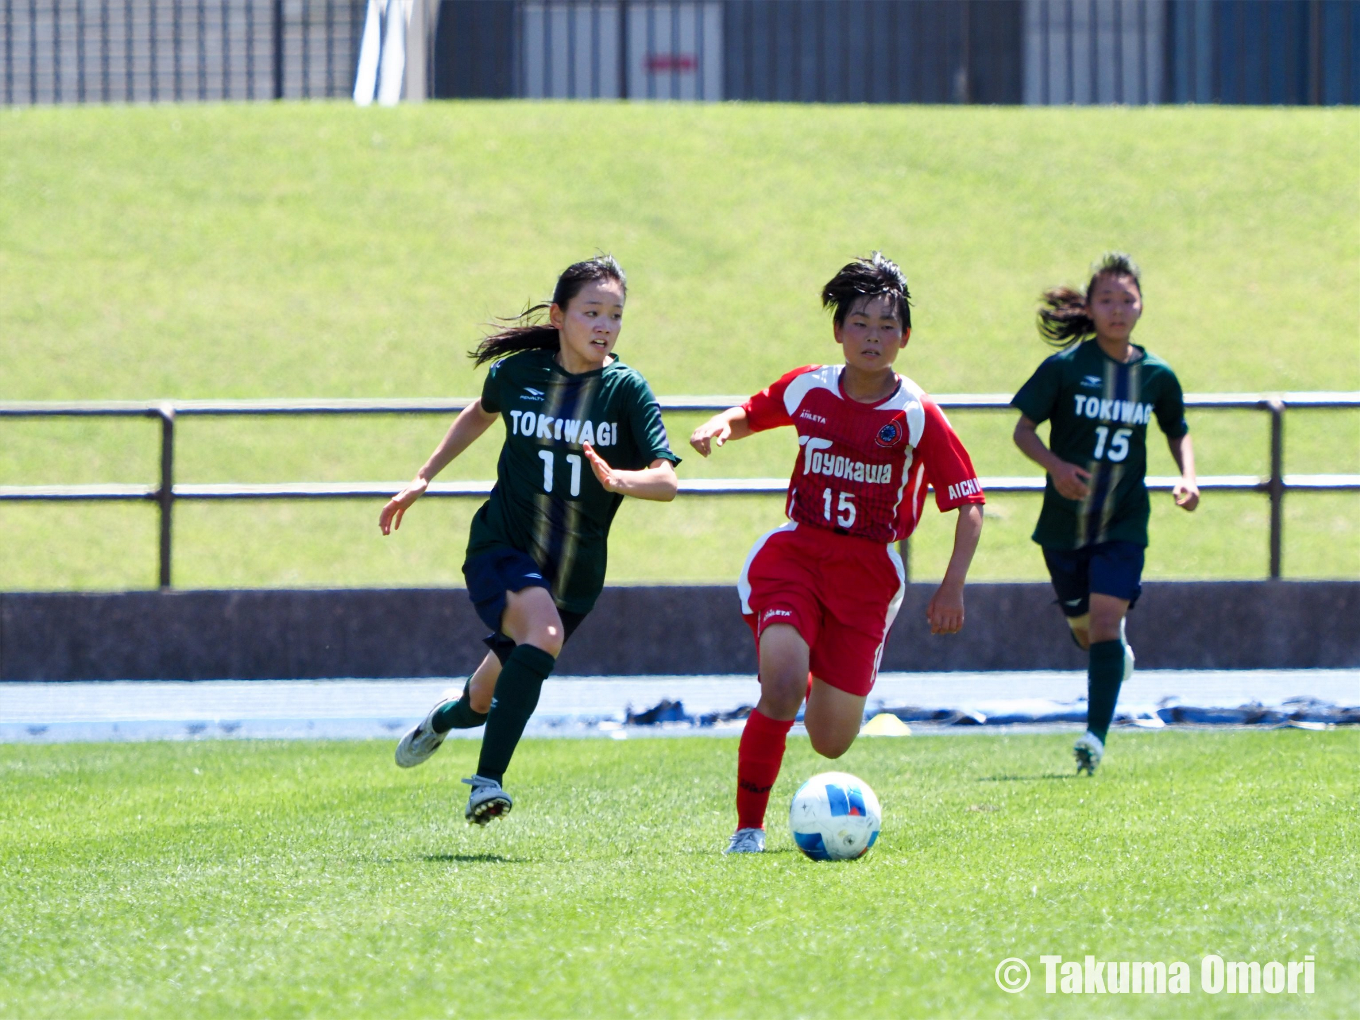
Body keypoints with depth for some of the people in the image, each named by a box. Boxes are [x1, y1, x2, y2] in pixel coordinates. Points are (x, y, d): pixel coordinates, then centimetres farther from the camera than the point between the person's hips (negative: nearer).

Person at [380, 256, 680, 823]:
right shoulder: (517, 373, -5)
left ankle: (446, 717, 50)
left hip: (574, 573, 2)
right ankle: (487, 781, -30)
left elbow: (666, 480, -19)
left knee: (488, 700, 13)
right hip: (502, 547, -2)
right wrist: (424, 479, 19)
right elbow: (481, 414, 19)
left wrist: (617, 479, -39)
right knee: (543, 633, -33)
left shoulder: (627, 390, -10)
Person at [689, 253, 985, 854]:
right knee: (780, 689, -27)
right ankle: (748, 827, -12)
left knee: (832, 743, 3)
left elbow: (969, 504, -4)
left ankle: (818, 682, 41)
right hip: (794, 552, 0)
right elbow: (750, 414, 20)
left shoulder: (917, 416, -8)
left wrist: (952, 586, -14)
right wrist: (719, 428, -3)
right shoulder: (809, 389, 0)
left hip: (868, 572, 0)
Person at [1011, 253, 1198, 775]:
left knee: (1105, 621, -17)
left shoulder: (1156, 375, -2)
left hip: (1124, 522, 0)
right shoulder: (1065, 367, -9)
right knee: (1083, 628, 15)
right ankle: (1118, 654, 51)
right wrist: (1054, 464, -25)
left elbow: (1178, 432, 15)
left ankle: (1096, 734, -17)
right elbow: (1024, 428, -6)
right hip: (1065, 520, 0)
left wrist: (1187, 477, -4)